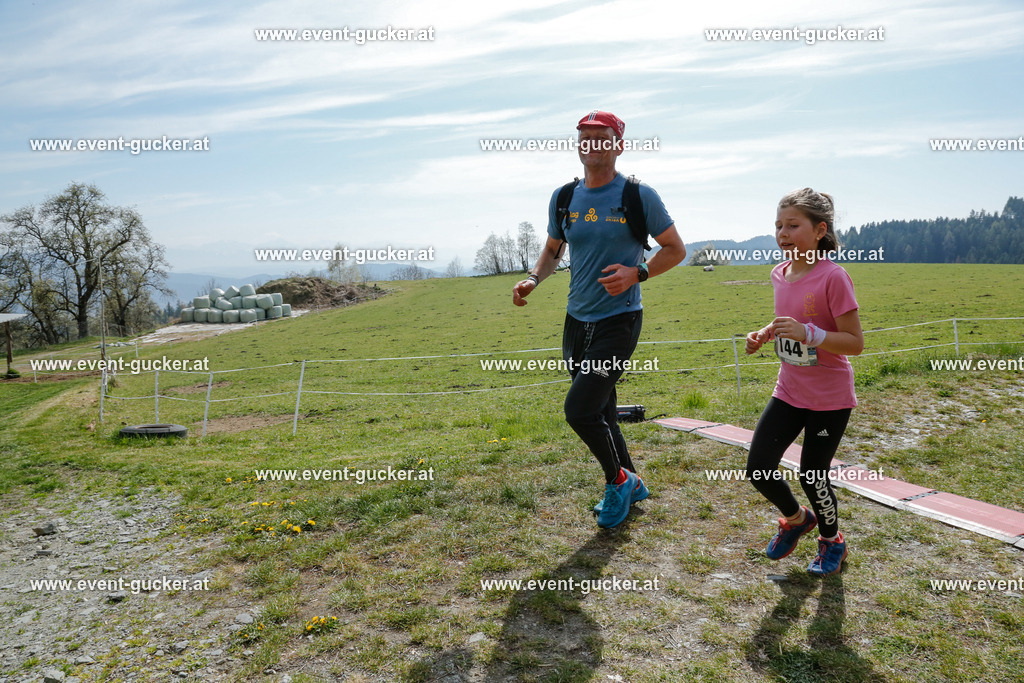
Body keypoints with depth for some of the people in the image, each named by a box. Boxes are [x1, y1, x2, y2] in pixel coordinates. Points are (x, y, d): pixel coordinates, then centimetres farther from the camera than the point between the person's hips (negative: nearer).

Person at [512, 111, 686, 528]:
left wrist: (637, 274, -16)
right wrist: (533, 279, -1)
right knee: (600, 414, 15)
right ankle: (630, 484, 36)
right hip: (577, 321, 6)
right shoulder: (564, 198, 7)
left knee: (579, 409, -15)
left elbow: (675, 249, 1)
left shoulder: (639, 196, -6)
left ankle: (618, 480, 12)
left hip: (618, 321, -6)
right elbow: (552, 251, 20)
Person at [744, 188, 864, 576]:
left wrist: (808, 333, -31)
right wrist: (764, 334, 0)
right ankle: (796, 518, 32)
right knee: (758, 470, 2)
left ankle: (832, 540, 35)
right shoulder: (780, 274, 2)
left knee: (813, 476, 5)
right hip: (789, 391, 6)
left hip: (830, 398, -6)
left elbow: (855, 342, -18)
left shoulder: (833, 278, -18)